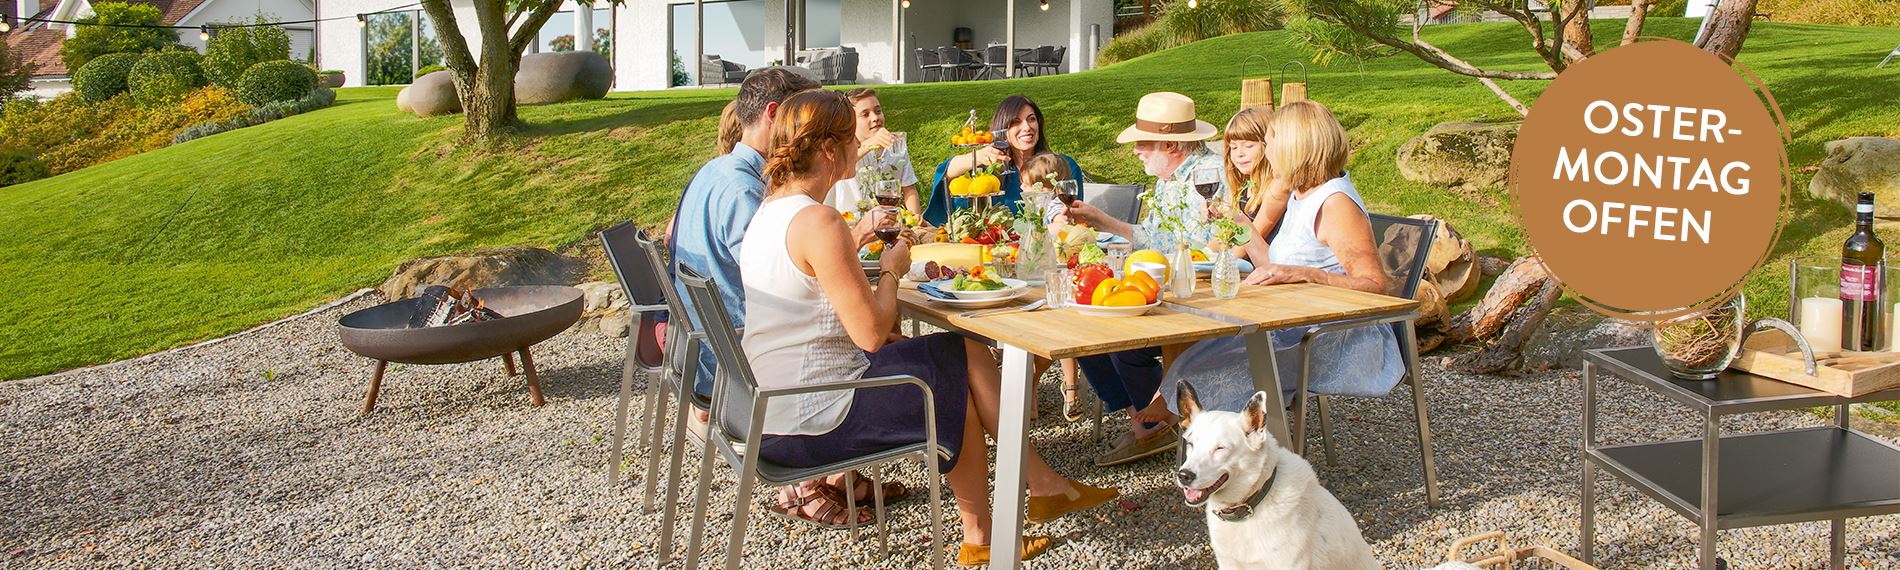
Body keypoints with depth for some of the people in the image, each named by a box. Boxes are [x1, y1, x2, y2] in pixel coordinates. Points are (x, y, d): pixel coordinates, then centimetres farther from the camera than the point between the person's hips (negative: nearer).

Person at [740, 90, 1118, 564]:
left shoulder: (770, 211, 8)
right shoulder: (817, 222, -22)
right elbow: (872, 332, -22)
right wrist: (891, 271, -5)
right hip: (811, 422, -9)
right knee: (963, 361, 6)